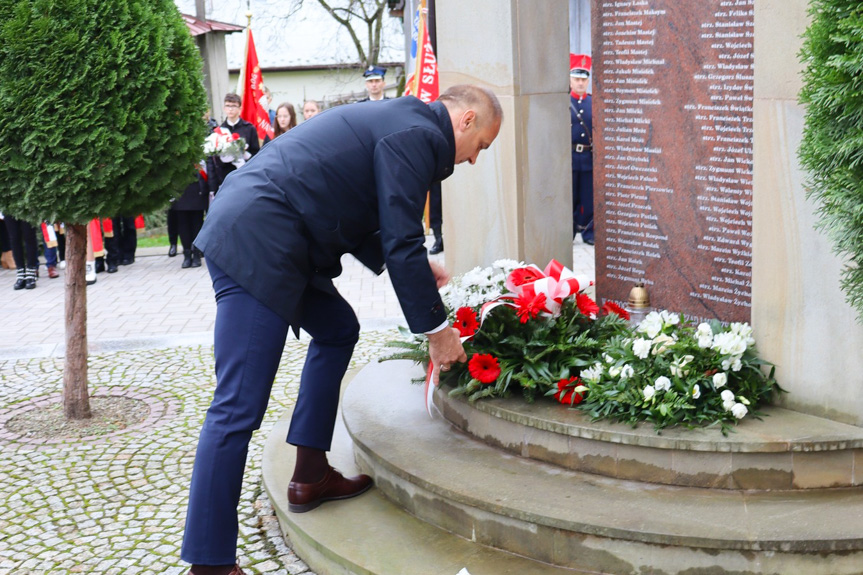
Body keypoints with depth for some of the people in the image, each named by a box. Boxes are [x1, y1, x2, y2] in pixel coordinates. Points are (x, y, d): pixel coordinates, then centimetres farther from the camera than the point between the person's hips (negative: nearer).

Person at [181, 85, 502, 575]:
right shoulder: (418, 135, -8)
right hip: (256, 244, -11)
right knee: (239, 408, -9)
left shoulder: (397, 120, 21)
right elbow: (402, 244, -12)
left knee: (338, 330, 24)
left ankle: (311, 476, 28)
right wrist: (436, 329, -3)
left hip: (248, 234, 11)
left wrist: (413, 263, 25)